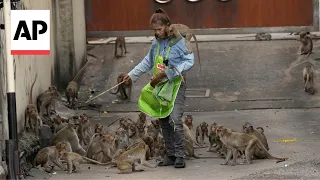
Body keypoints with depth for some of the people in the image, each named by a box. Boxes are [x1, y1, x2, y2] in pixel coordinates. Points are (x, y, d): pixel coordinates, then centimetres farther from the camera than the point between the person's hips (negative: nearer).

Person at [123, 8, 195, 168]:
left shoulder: (179, 41, -11)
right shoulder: (156, 43, 9)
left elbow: (190, 61, -14)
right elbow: (148, 62, 23)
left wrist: (169, 72, -20)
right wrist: (132, 74, 21)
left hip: (176, 85, -7)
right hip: (160, 86, 7)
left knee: (175, 120, -18)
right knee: (163, 122, 8)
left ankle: (180, 156, -12)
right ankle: (170, 155, 16)